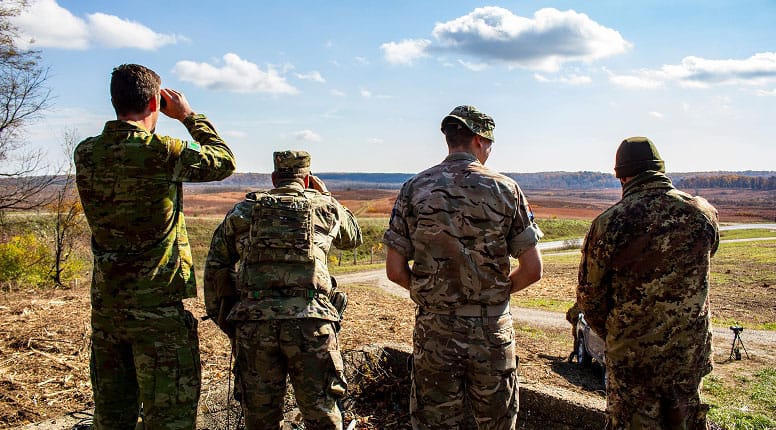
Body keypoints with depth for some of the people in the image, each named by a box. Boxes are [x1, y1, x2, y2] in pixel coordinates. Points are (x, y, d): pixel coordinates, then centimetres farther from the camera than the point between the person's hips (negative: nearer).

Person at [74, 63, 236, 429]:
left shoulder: (85, 154, 1)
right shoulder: (164, 153, -16)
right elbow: (224, 161, 1)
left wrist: (142, 130, 17)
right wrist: (189, 116, 9)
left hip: (105, 304, 6)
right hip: (156, 307, -6)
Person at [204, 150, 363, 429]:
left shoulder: (241, 211, 13)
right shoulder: (325, 207, 11)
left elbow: (215, 269, 12)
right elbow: (354, 237, 30)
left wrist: (225, 321, 19)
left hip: (253, 324, 2)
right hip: (310, 322, -1)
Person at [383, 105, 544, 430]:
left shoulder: (415, 189, -3)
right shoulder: (505, 189, -4)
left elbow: (395, 271, -5)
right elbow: (532, 270, -5)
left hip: (434, 332, 1)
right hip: (492, 332, 0)